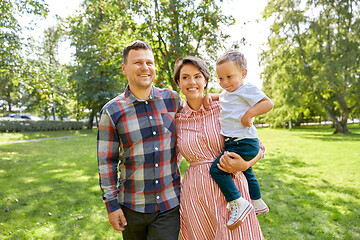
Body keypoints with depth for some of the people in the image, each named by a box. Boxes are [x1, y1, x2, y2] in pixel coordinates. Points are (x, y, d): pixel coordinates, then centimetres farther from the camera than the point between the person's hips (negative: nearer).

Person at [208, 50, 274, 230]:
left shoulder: (247, 89, -11)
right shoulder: (225, 94, 14)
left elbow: (268, 103, -17)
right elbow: (220, 99, 36)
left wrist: (249, 113, -27)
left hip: (244, 143, -11)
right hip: (234, 143, 11)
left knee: (216, 169, -17)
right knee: (246, 172, 28)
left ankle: (238, 203, -9)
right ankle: (257, 203, 48)